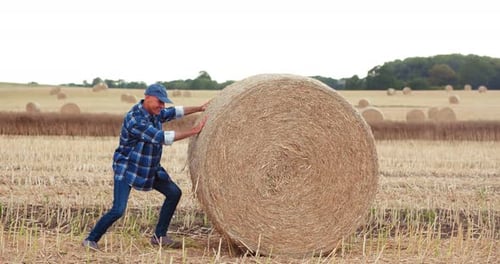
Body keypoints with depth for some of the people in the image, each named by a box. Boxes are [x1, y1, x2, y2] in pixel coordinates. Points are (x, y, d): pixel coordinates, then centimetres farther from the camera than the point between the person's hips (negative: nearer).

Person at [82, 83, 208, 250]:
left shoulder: (154, 113, -1)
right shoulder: (135, 119, -28)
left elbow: (174, 112, 18)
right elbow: (162, 138, -32)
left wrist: (199, 108, 11)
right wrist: (193, 131, -31)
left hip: (150, 168, 9)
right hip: (126, 169, -9)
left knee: (174, 193, 7)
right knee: (118, 210, -19)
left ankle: (159, 236, 16)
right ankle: (91, 240, -1)